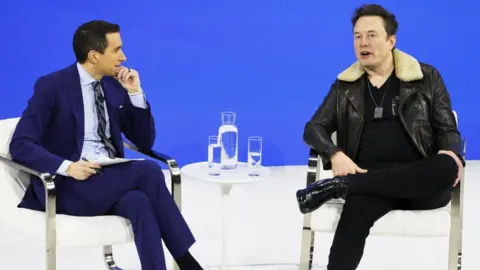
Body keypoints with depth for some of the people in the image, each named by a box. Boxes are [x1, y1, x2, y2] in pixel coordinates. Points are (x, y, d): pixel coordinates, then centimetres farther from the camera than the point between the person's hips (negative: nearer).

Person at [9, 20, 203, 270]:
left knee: (140, 202, -33)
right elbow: (20, 145, -12)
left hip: (111, 181, 5)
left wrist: (135, 93, -1)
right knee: (149, 171, -27)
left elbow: (144, 142, 12)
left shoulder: (115, 86, 12)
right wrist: (67, 167, -27)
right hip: (69, 186, -5)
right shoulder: (51, 86, -5)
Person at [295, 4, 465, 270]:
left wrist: (451, 154, -14)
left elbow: (448, 129, 11)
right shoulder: (345, 86, 16)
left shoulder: (428, 78, 12)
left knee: (447, 167, -36)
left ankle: (339, 185, -32)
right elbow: (314, 128, 11)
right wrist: (335, 155, -12)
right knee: (359, 205, -36)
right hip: (369, 178, 0)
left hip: (420, 181, 0)